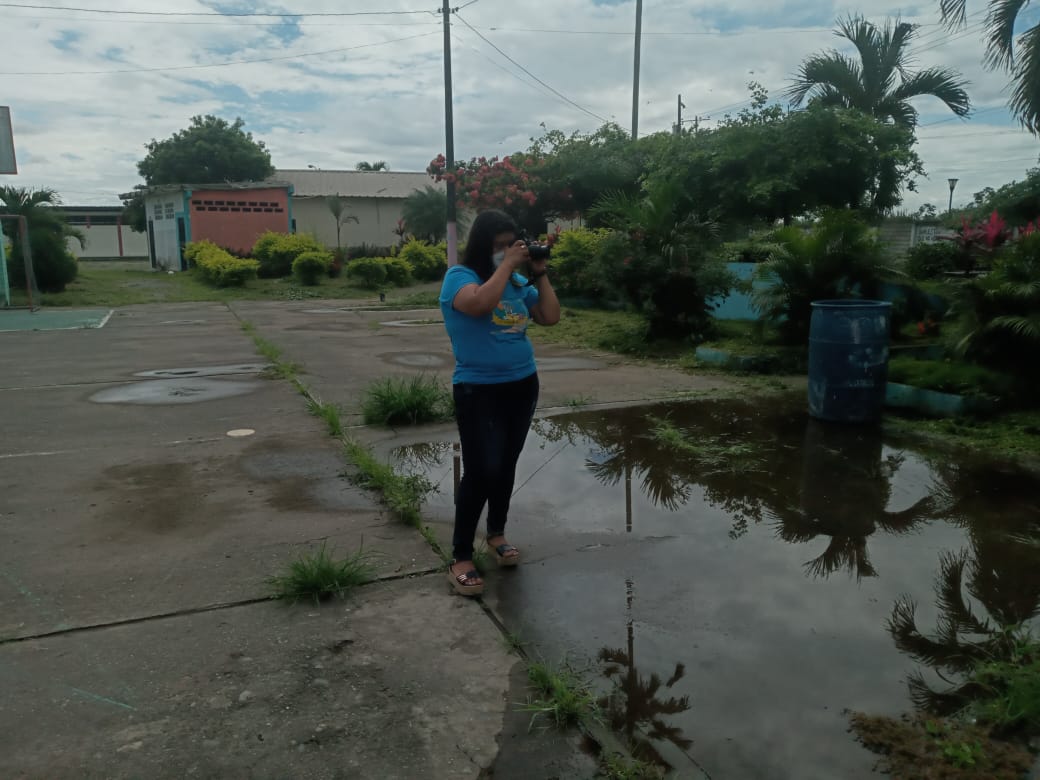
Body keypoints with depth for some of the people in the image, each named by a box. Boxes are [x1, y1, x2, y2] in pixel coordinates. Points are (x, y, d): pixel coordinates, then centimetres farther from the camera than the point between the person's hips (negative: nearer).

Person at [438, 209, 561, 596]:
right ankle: (460, 557, 1)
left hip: (523, 386, 6)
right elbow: (480, 304, -29)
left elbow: (551, 317, 4)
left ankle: (497, 532, 35)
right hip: (479, 391, -6)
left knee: (506, 465, 15)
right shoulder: (459, 276, -8)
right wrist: (506, 265, -19)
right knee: (481, 470, -10)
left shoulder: (518, 282, 7)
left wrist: (539, 273, 0)